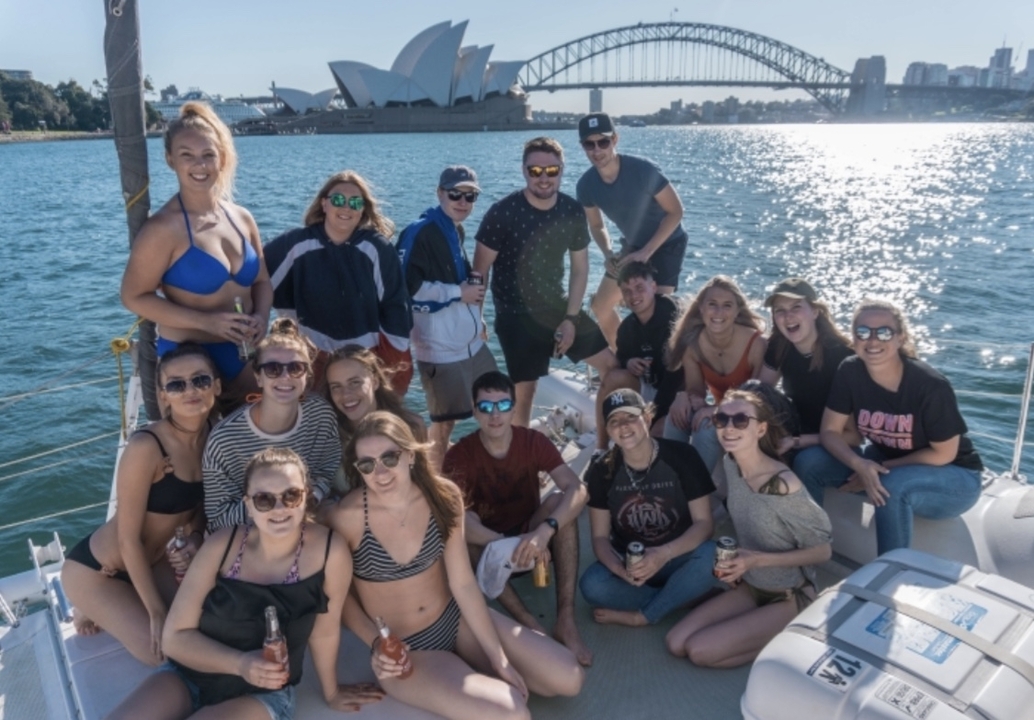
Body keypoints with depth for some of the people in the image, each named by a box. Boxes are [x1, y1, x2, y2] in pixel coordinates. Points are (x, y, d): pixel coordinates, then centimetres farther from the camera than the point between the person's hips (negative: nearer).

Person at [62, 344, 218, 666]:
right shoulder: (146, 447, -31)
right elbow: (128, 538, -24)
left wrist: (195, 540, -16)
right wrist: (156, 612, -19)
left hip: (150, 561, 7)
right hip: (95, 569, -7)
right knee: (160, 650, -10)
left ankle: (110, 610, 22)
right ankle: (94, 610, 15)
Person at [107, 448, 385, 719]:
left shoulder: (330, 551, -20)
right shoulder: (223, 545, -13)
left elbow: (324, 631, -4)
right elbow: (176, 636, -8)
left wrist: (330, 692, 10)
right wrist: (240, 664, -23)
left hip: (263, 693, -2)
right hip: (190, 676, 2)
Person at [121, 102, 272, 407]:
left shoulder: (241, 218, 4)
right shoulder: (163, 228, -13)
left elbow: (262, 282, 13)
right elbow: (134, 297, -12)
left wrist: (261, 317, -9)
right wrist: (206, 321, -20)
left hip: (244, 355, 6)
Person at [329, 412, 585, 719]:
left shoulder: (442, 496, -12)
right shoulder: (346, 517, -22)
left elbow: (463, 583, -9)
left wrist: (499, 659, -10)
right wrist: (376, 645, -22)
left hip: (456, 620, 4)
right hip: (403, 649, -4)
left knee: (568, 678, -1)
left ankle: (487, 677, 20)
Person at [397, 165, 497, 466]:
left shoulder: (455, 230, 12)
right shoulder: (419, 232, -14)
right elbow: (405, 286, -22)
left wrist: (476, 318, 14)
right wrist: (458, 293, -17)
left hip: (471, 341, 9)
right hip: (439, 346, -8)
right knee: (444, 422, 2)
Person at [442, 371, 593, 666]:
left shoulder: (534, 441, -14)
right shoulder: (459, 455, -17)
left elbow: (578, 490, -28)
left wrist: (544, 531, -46)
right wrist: (512, 544, -46)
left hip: (532, 537, 1)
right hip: (488, 548, -1)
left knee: (561, 500, -27)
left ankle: (566, 620, -31)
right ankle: (528, 623, -33)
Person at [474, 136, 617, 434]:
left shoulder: (573, 212, -5)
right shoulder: (502, 213, -18)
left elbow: (580, 268, 3)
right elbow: (480, 272, -11)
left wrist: (571, 317, -3)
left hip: (558, 306, 5)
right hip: (516, 315, -5)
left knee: (612, 365, 8)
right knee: (523, 392, -1)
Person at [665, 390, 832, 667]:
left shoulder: (783, 485, -30)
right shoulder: (731, 464, -7)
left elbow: (823, 550, -19)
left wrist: (758, 560, -26)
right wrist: (735, 562, -4)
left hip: (789, 597, -7)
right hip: (750, 585, 7)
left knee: (699, 651, -14)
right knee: (676, 644, -2)